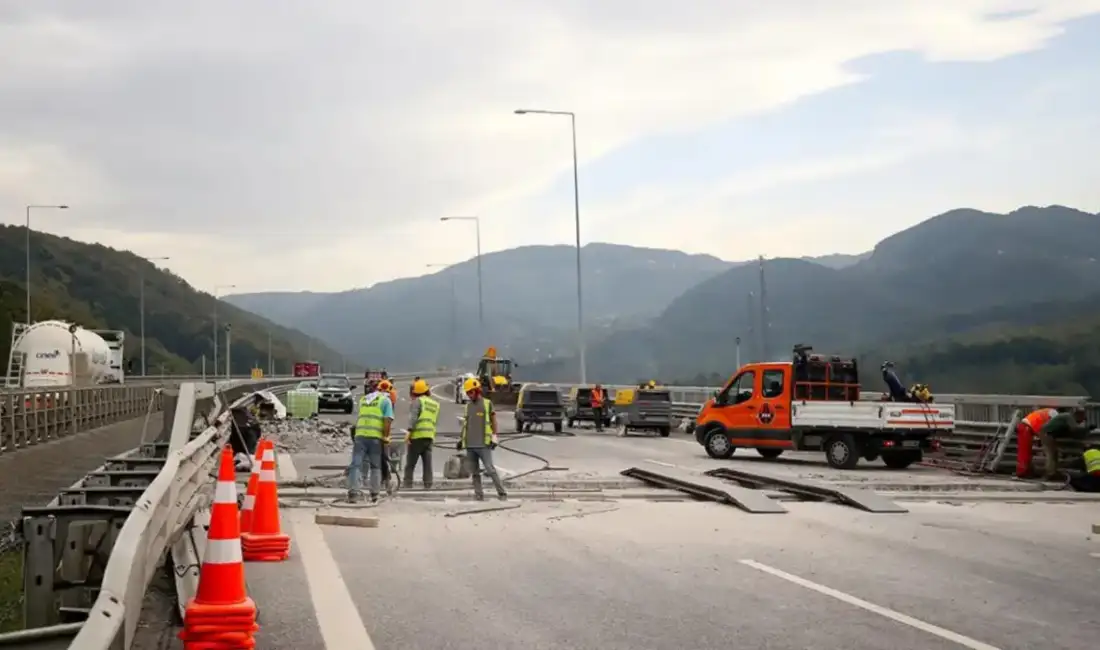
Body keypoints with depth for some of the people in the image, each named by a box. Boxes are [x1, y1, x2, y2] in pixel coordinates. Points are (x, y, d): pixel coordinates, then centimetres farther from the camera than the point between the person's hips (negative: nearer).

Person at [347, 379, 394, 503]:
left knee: (356, 464, 0)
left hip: (360, 434, 3)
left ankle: (353, 491, -11)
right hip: (376, 437, -3)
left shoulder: (363, 399, 22)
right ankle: (374, 494, 10)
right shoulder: (386, 400, 6)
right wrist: (386, 436, 1)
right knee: (375, 466, 9)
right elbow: (388, 420, -7)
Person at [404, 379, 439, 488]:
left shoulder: (418, 401, -3)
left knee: (410, 463, -1)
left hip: (417, 435, -6)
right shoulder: (435, 404, 19)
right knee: (427, 463, 5)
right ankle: (428, 485, 1)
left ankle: (407, 484, -3)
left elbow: (413, 417, -14)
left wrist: (409, 431, -18)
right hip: (430, 436, 6)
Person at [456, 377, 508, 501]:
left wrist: (494, 438, -7)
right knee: (475, 472, 4)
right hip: (470, 445, 5)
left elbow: (494, 422, 0)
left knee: (490, 470, -10)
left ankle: (502, 493, -6)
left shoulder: (487, 404, 1)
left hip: (483, 444, -5)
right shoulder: (468, 405, 15)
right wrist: (460, 439, 17)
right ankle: (479, 494, 8)